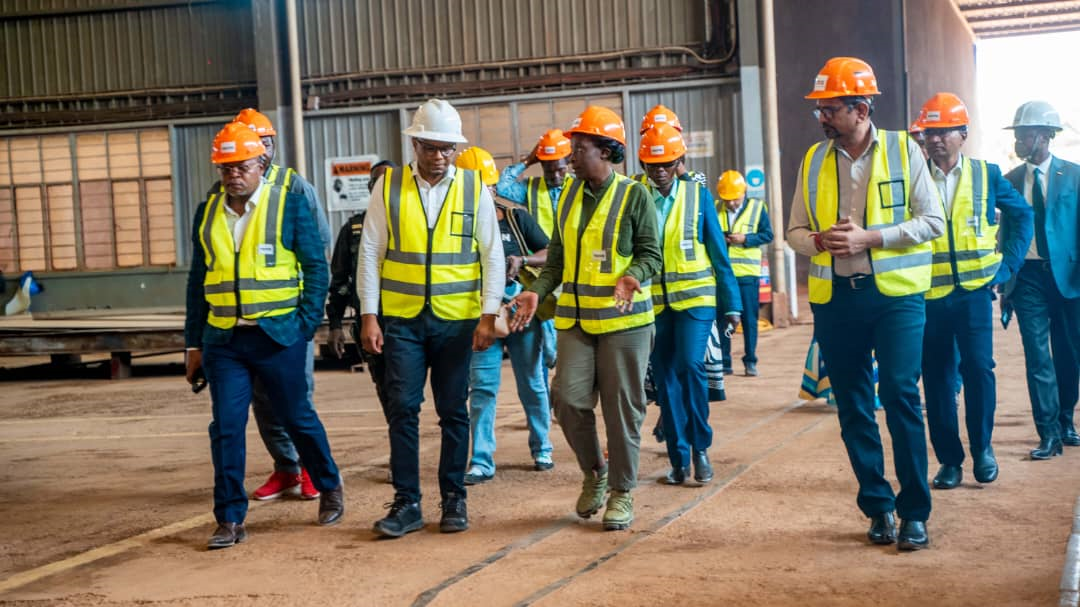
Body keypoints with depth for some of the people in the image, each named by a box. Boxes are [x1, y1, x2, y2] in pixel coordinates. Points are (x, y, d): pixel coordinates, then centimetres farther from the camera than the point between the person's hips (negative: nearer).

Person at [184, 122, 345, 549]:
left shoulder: (289, 204, -2)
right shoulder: (207, 213, 10)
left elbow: (316, 266, -1)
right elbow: (198, 280, 14)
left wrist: (307, 323, -8)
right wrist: (194, 342, 13)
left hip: (277, 335, -3)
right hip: (223, 338, 3)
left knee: (297, 417, 8)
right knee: (226, 428, -1)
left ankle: (330, 487, 31)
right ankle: (230, 518, 6)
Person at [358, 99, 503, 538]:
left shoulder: (474, 188, 2)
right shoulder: (388, 187, 2)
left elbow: (493, 255, 2)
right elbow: (370, 253, 3)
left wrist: (489, 315, -6)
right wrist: (368, 316, -3)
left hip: (457, 319, 0)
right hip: (402, 319, 0)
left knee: (454, 411, 6)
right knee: (402, 409, -2)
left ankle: (454, 499, 17)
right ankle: (406, 503, 7)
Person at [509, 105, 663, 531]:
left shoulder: (634, 196, -5)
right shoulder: (569, 194, 11)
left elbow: (651, 254, -4)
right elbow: (557, 256, 15)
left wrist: (632, 276, -25)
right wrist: (537, 292, 1)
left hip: (623, 319, -4)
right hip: (575, 319, 4)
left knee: (622, 406, 1)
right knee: (568, 398, -5)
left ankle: (621, 492, 14)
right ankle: (593, 471, 20)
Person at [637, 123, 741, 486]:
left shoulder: (698, 195, 0)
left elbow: (718, 253, 3)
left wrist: (731, 303, 1)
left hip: (694, 297, -2)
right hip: (653, 303, 2)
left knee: (690, 365, -18)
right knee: (665, 381, 5)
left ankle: (701, 446, 0)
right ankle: (679, 459, 16)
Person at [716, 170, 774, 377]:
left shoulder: (757, 207, 3)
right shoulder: (715, 209, 7)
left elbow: (768, 235, 0)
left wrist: (745, 239, -13)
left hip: (747, 273, -1)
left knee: (749, 319, 2)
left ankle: (750, 361, 10)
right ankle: (724, 362, 11)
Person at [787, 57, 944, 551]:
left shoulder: (902, 149, -1)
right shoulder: (814, 160, 8)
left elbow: (932, 221, -5)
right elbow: (796, 231, 11)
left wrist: (869, 238, -16)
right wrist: (821, 240, -11)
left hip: (895, 293, -4)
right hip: (835, 298, 4)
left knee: (900, 397, -10)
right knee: (853, 408, 8)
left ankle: (914, 512, 0)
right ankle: (878, 506, 20)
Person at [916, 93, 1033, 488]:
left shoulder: (987, 175, 3)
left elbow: (1022, 216, 11)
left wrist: (1007, 265, 4)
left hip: (973, 291, 0)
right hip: (927, 295, 0)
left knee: (978, 367, -8)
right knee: (937, 377, 4)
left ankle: (982, 448, 12)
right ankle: (949, 458, 14)